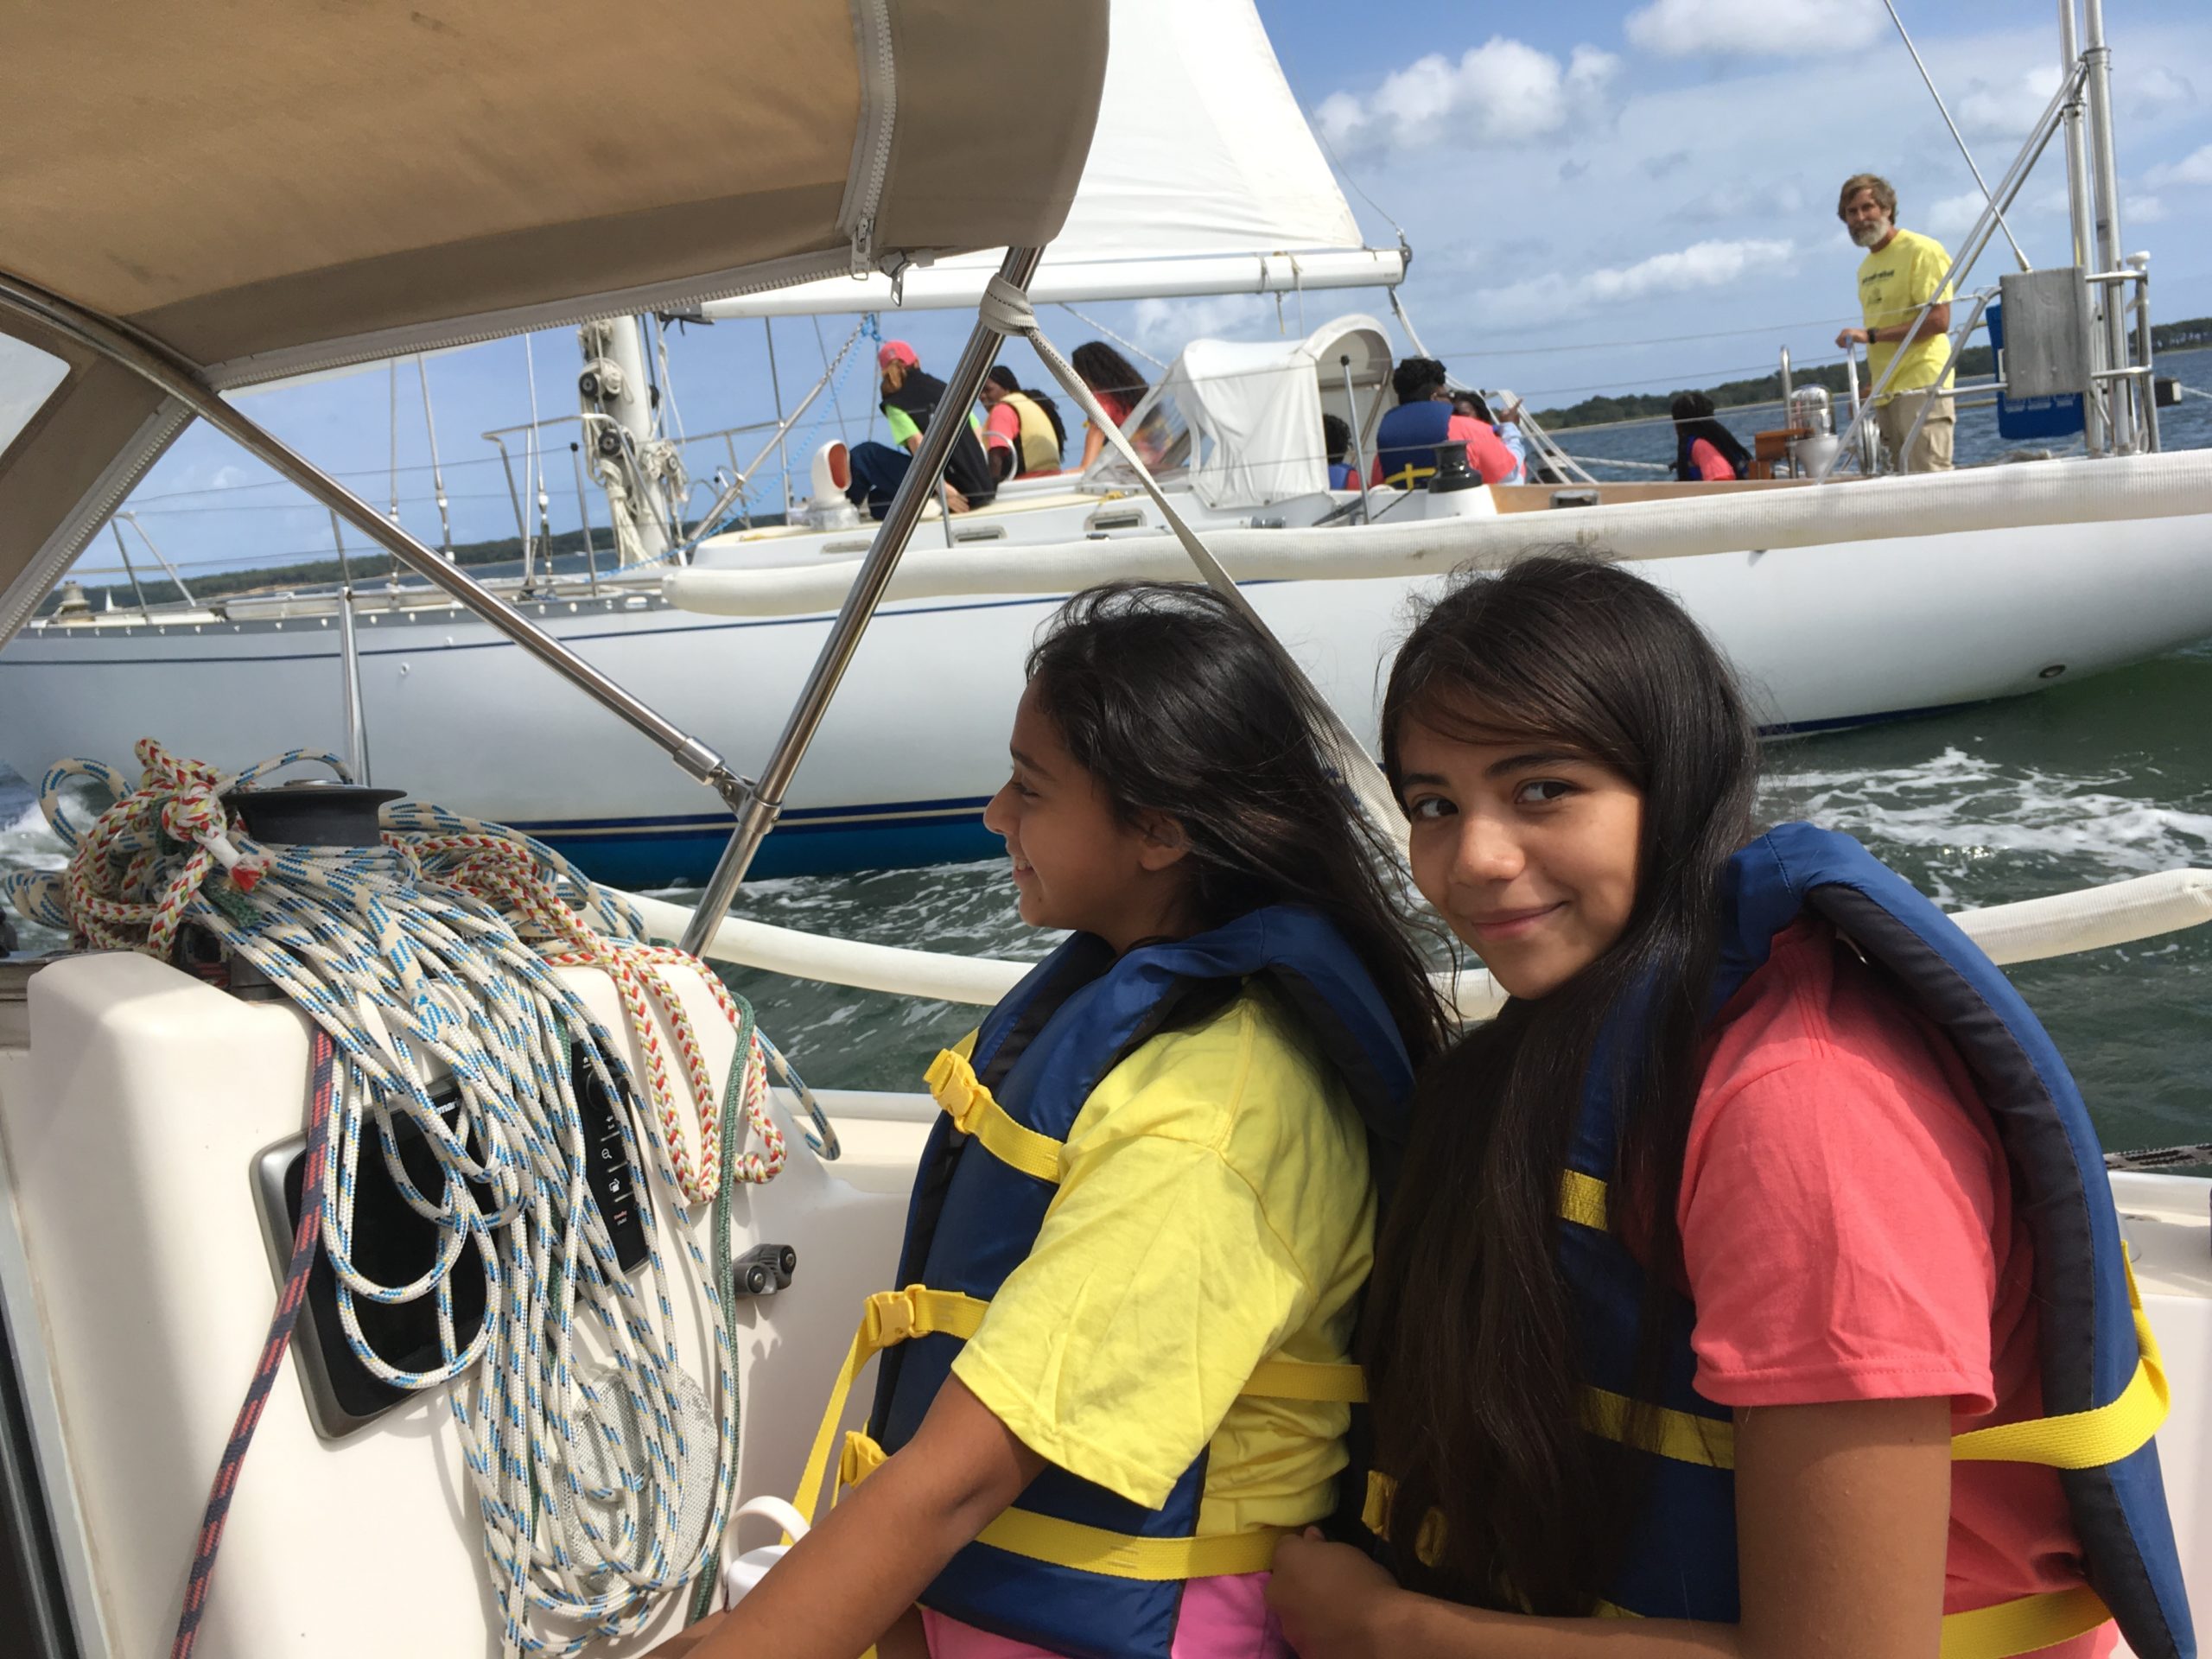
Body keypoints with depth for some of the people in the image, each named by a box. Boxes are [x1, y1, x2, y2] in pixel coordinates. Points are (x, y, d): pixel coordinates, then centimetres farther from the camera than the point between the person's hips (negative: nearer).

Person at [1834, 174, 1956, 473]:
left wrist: (1871, 335, -17)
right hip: (1885, 394, 8)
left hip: (1921, 386, -8)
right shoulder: (1866, 267, 19)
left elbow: (1939, 320, -14)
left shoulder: (1921, 251, -5)